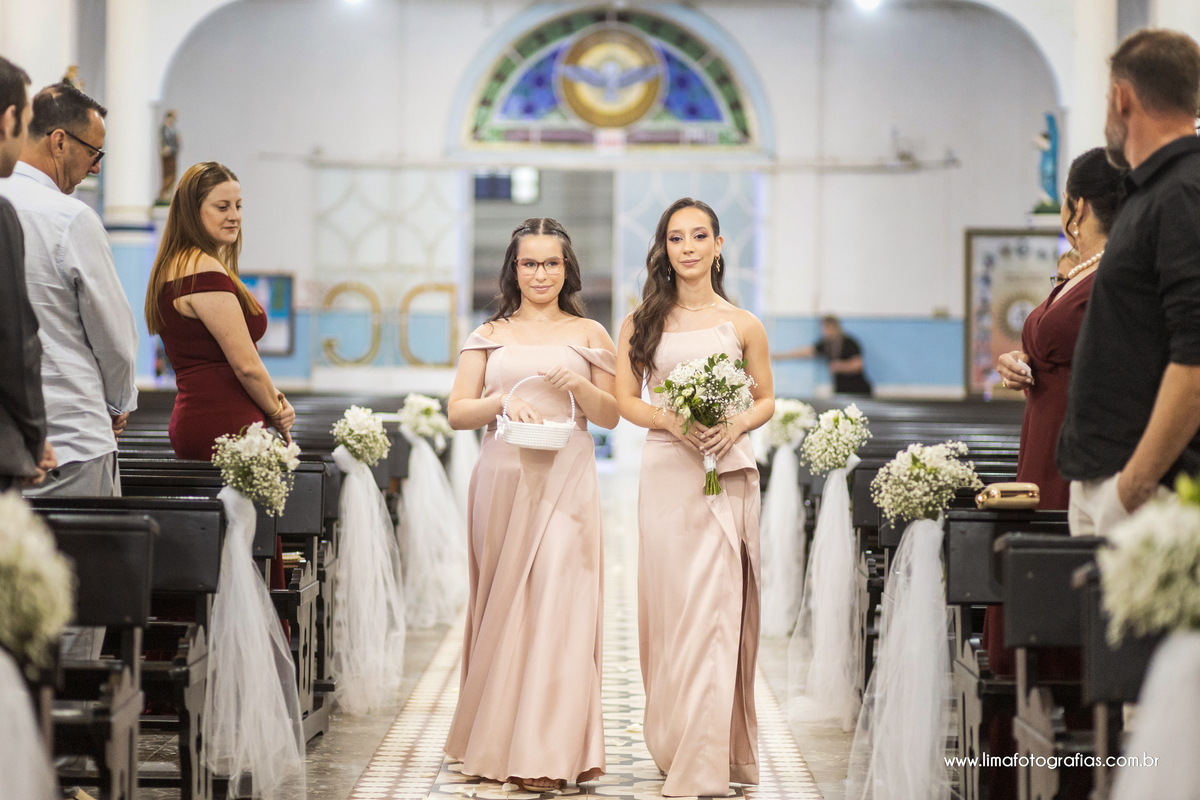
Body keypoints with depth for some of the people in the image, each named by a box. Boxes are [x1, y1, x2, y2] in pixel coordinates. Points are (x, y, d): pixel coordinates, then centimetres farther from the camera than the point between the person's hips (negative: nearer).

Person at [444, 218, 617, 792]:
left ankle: (549, 754, -11)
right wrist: (503, 401, -12)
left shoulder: (588, 335, 12)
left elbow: (611, 416, 9)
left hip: (566, 480, -1)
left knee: (557, 603, -11)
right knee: (504, 605, 1)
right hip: (504, 479, 1)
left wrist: (579, 384, -10)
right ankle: (497, 743, 9)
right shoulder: (489, 336, 13)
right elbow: (458, 412, 7)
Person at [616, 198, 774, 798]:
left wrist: (735, 427, -9)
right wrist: (670, 420, -11)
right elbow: (626, 400, 8)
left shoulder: (742, 325, 5)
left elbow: (766, 400, 11)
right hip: (666, 472, 1)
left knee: (715, 608, -5)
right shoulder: (643, 321, 7)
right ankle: (673, 743, 17)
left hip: (727, 474, -1)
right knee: (669, 604, 4)